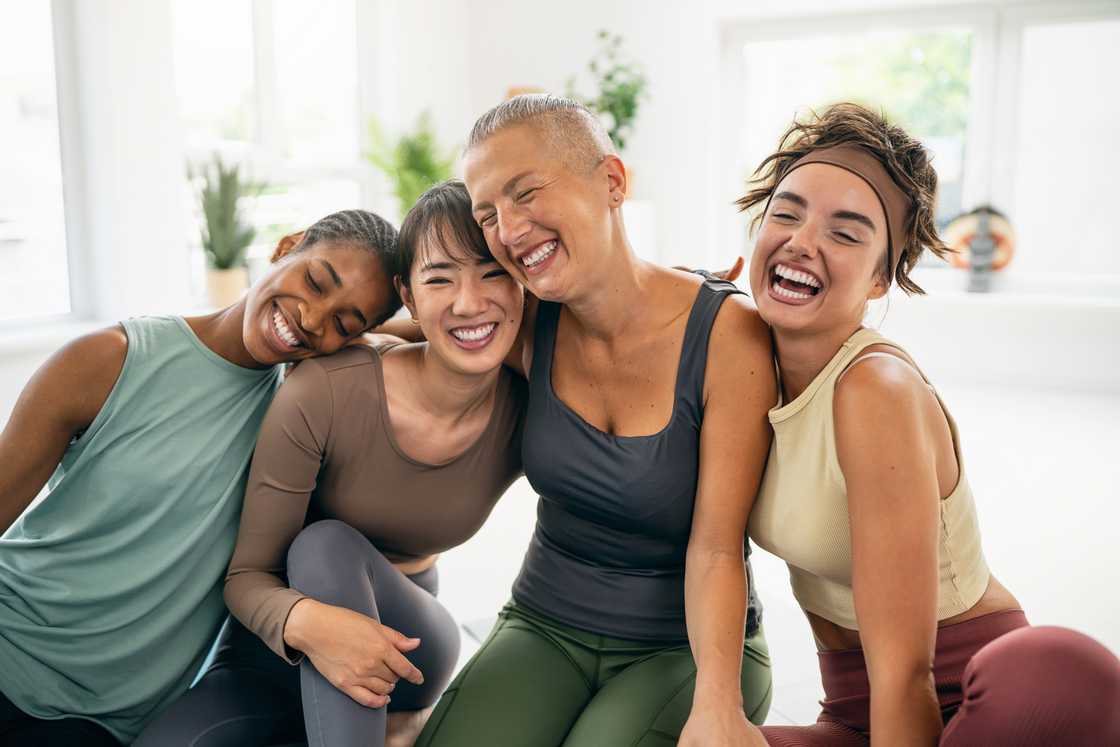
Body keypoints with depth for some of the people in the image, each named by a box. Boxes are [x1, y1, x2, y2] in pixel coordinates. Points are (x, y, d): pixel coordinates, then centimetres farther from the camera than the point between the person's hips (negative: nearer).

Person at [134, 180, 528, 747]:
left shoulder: (525, 412, -17)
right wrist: (307, 620, -39)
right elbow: (247, 575, -19)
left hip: (406, 641, 1)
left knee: (327, 546, -31)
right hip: (280, 639, 0)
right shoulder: (323, 393, -24)